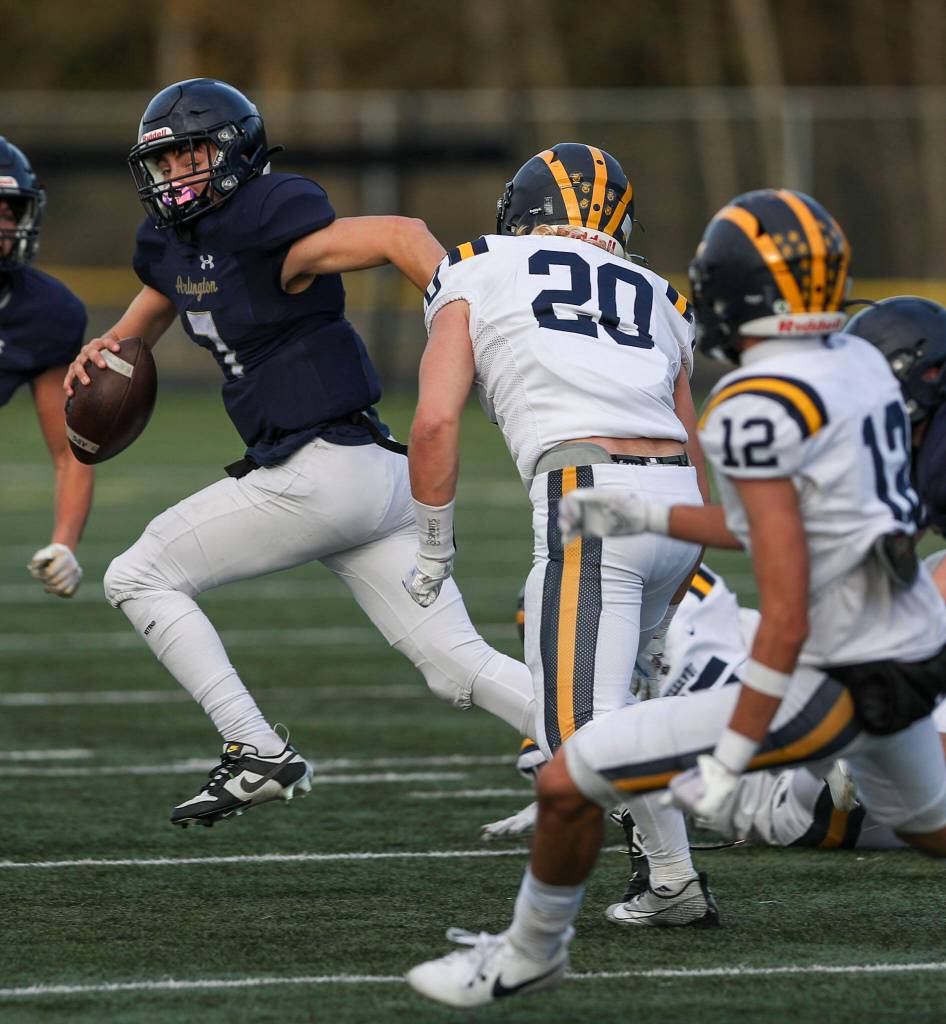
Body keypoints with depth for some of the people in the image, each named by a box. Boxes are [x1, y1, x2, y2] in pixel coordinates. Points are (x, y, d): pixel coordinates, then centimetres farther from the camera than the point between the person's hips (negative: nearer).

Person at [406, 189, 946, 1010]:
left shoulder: (758, 409, -20)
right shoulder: (860, 364, 5)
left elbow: (787, 613, -24)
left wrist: (729, 760, -21)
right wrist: (648, 518, 25)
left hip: (835, 682, -9)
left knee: (569, 781, -1)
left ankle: (531, 952, 22)